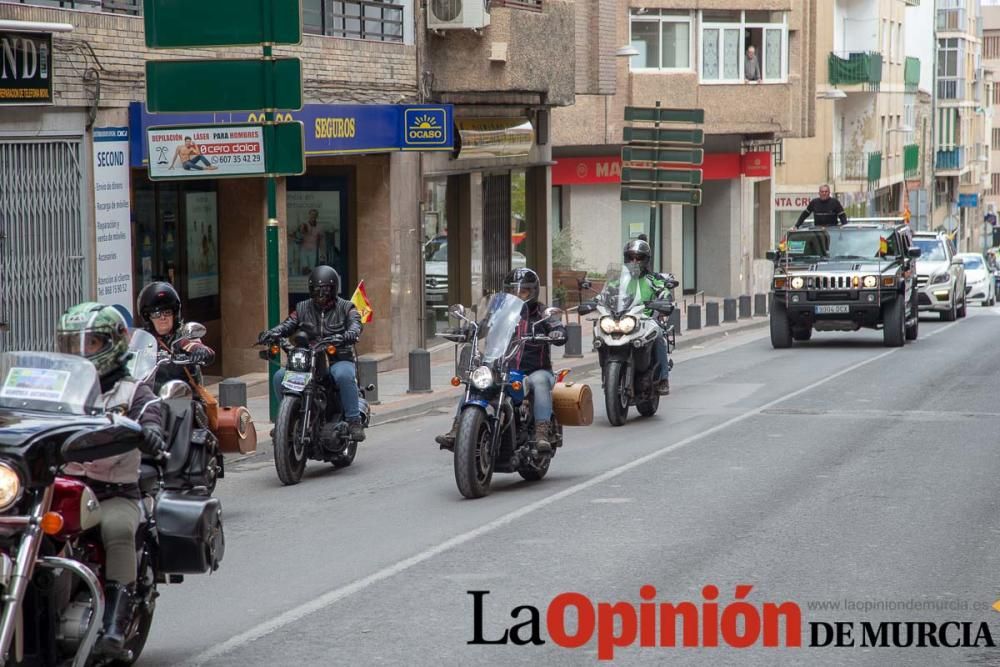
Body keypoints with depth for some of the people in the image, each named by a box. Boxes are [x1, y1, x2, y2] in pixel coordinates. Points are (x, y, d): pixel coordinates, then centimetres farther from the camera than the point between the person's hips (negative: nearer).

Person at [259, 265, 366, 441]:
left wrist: (345, 336, -38)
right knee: (280, 377, -18)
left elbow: (355, 326, -13)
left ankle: (354, 421, -32)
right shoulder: (302, 308, 15)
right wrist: (270, 333, -19)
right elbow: (288, 325, 3)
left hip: (339, 360, -4)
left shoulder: (346, 308, 5)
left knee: (344, 376, -38)